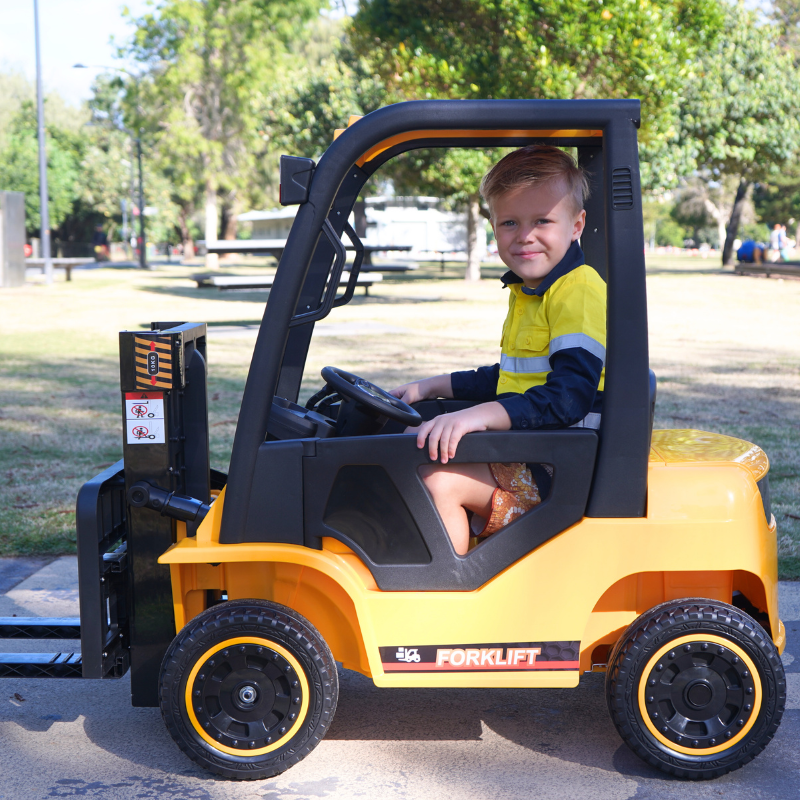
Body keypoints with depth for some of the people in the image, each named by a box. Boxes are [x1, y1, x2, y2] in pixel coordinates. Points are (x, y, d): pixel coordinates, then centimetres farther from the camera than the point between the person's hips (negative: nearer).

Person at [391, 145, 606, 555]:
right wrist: (433, 387, 26)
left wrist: (480, 415, -37)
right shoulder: (526, 291, 16)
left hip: (559, 472, -11)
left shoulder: (579, 292, -18)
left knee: (437, 479, -24)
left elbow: (569, 398, -29)